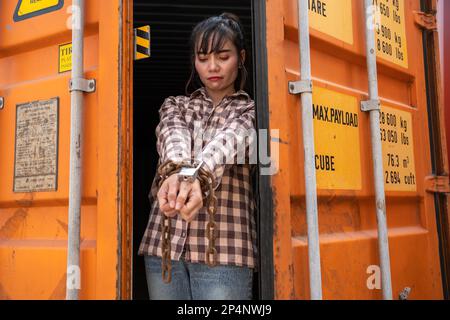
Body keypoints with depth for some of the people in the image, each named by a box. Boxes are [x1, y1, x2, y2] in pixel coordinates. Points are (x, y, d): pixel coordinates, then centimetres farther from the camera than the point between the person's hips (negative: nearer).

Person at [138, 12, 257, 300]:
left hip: (224, 248, -2)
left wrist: (197, 177, -37)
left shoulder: (251, 110, 8)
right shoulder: (175, 105, 15)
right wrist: (176, 172, -32)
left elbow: (228, 139, -16)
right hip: (165, 242, 3)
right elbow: (174, 135, -9)